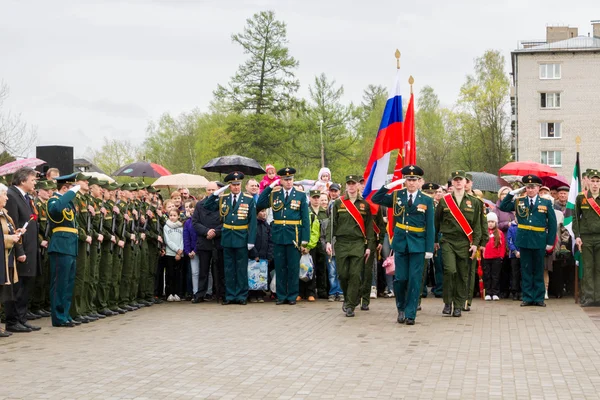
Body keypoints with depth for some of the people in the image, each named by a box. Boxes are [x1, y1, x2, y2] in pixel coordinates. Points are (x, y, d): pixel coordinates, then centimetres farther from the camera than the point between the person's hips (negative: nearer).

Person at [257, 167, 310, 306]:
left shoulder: (301, 196, 3)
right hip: (278, 236, 2)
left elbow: (305, 219, 1)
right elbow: (259, 204, -2)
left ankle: (292, 296, 12)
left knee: (293, 268, 3)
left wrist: (304, 240, -6)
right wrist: (270, 187, -2)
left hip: (294, 237, -2)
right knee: (280, 268, 7)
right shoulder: (274, 194, 9)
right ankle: (281, 296, 14)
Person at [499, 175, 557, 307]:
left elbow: (552, 224, 3)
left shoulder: (546, 203, 2)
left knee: (538, 270, 7)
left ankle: (539, 298, 14)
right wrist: (512, 193, -3)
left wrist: (550, 242, -2)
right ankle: (527, 297, 11)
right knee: (526, 270, 5)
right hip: (524, 241, 1)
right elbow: (502, 207, 3)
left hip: (539, 241, -1)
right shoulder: (518, 202, 6)